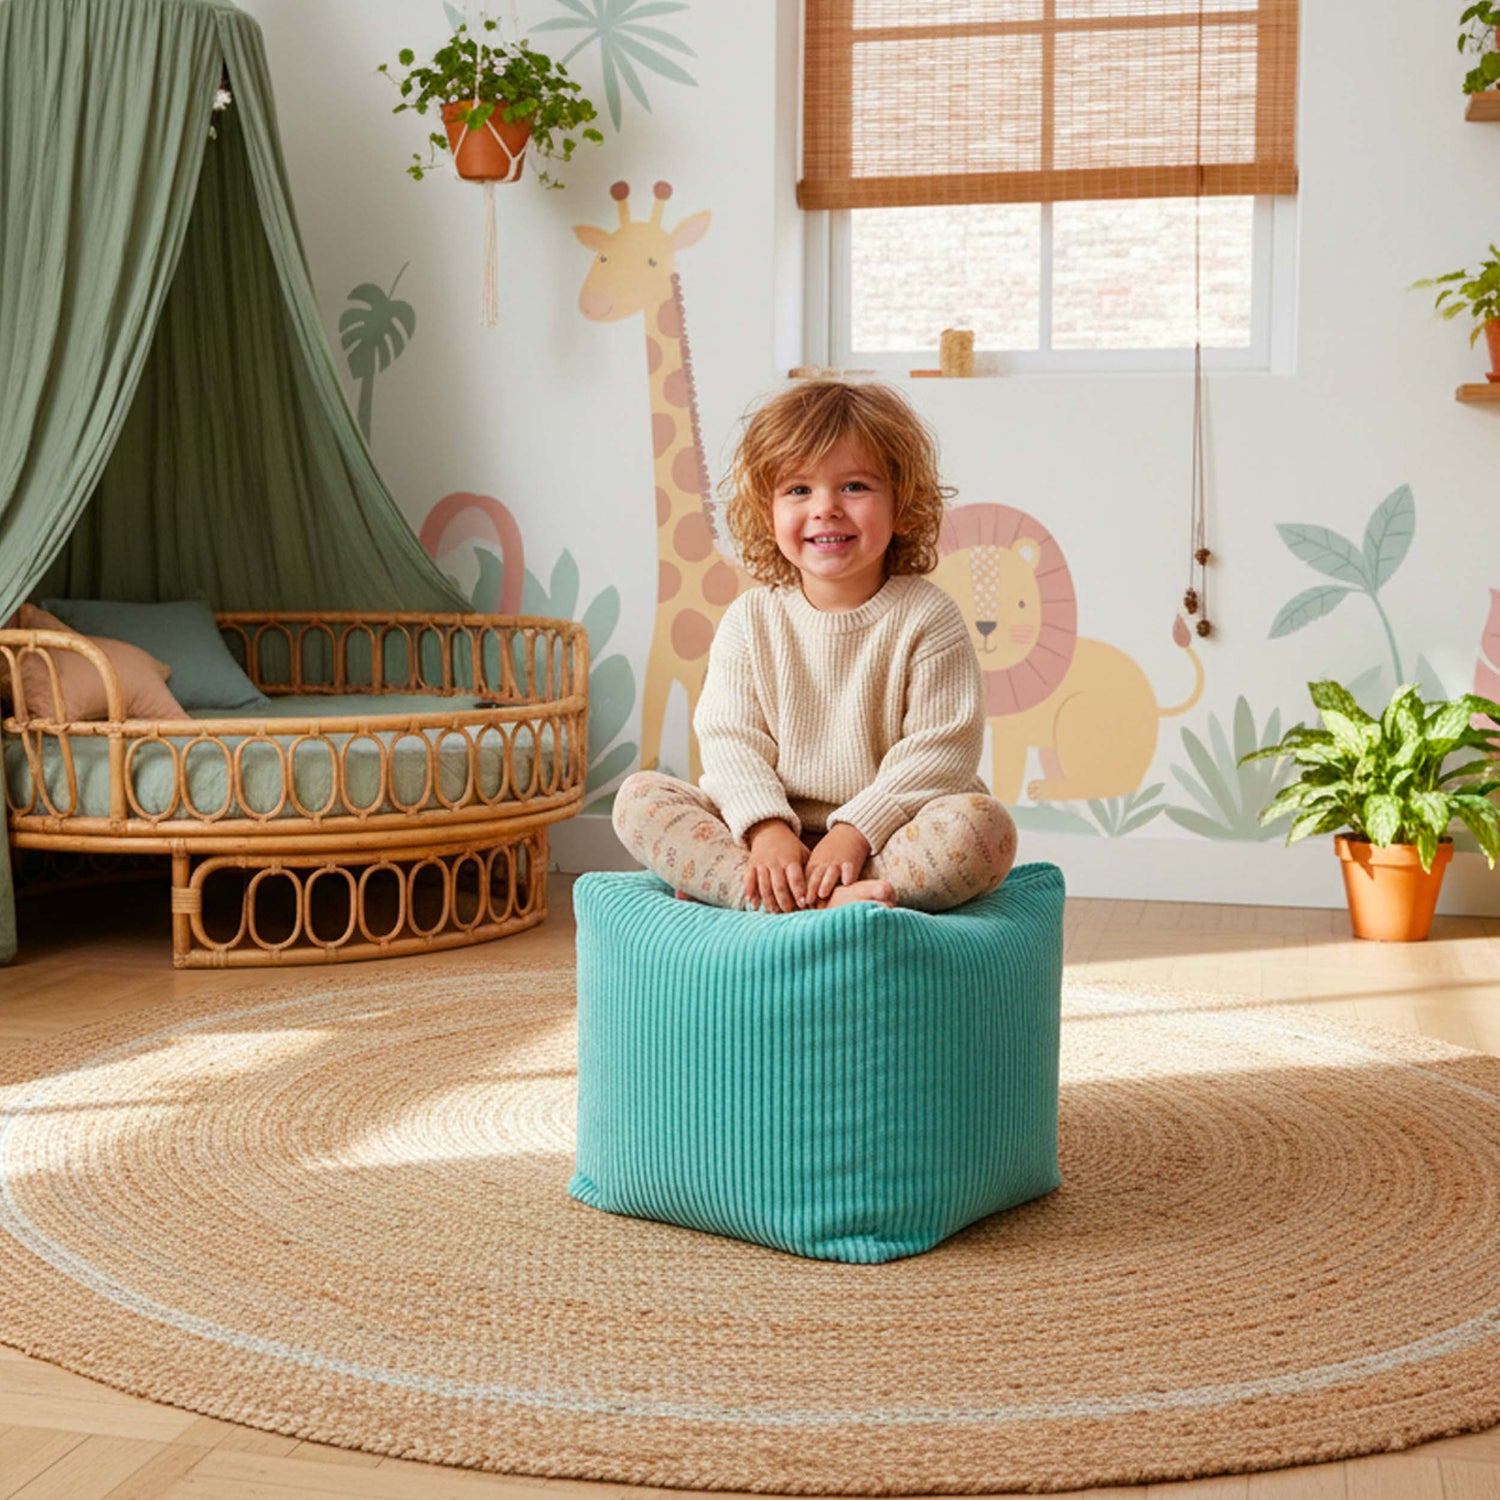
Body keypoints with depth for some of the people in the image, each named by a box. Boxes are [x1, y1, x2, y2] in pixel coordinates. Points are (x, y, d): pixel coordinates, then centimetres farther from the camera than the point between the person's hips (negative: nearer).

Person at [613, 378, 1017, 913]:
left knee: (986, 827, -31)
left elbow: (940, 750, -9)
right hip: (772, 830, 2)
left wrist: (855, 831, -20)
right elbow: (730, 738, -2)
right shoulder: (751, 621, 5)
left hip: (890, 829, -2)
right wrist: (766, 827, -21)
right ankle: (827, 902, -35)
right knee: (640, 796, -17)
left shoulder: (927, 618, -3)